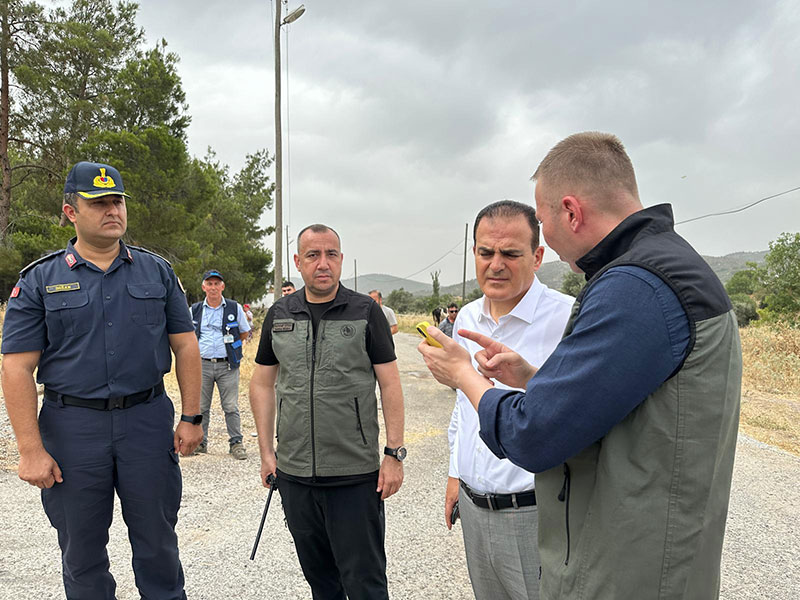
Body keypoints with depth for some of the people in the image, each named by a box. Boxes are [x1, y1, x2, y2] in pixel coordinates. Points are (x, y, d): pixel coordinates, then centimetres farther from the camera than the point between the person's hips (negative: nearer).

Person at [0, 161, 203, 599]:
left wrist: (191, 418, 1)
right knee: (82, 551, 14)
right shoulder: (39, 280, 0)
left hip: (148, 420, 1)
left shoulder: (157, 272, 5)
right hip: (73, 427, 0)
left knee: (157, 541, 13)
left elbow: (185, 347, 6)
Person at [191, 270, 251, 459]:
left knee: (231, 407, 0)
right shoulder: (195, 310, 7)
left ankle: (236, 443, 10)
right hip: (202, 365, 2)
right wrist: (203, 348, 11)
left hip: (227, 365, -2)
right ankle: (199, 442, 21)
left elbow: (245, 333, 13)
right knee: (200, 407, 8)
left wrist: (229, 345, 8)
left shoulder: (235, 308, 2)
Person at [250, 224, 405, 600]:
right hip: (294, 473, 4)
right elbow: (262, 383, 11)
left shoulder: (365, 312, -4)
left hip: (356, 474, -3)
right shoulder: (279, 314, 6)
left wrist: (394, 454, -9)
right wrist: (266, 452, 7)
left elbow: (390, 384, -4)